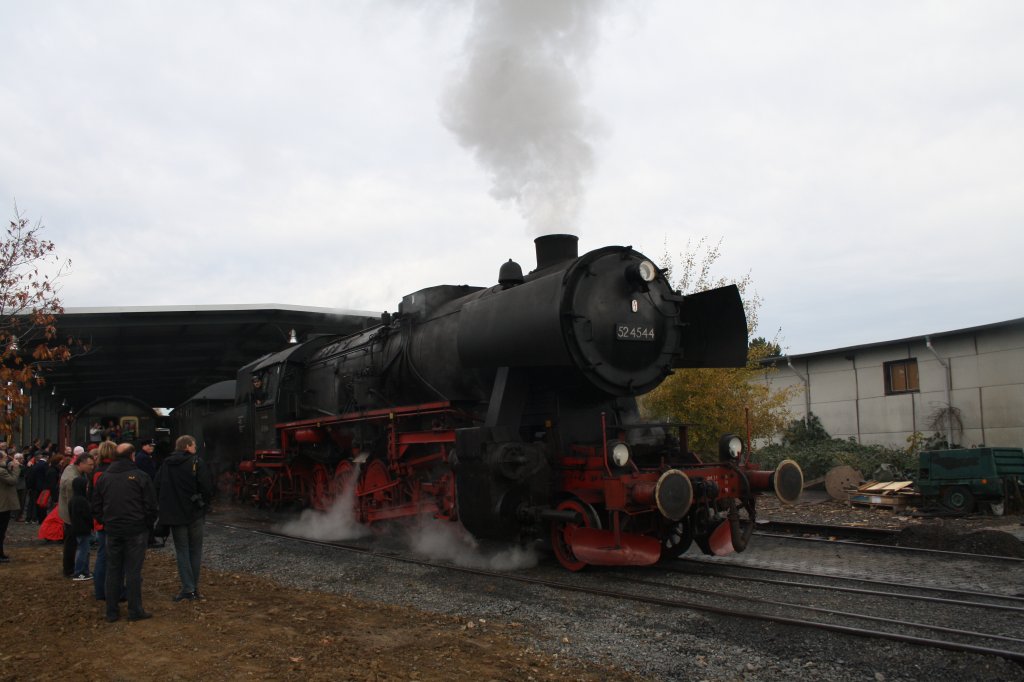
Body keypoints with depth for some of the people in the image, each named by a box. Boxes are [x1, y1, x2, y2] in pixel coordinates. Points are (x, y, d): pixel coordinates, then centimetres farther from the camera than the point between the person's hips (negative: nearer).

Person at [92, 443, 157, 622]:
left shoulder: (104, 478, 5)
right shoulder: (140, 477, -9)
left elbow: (96, 507, 9)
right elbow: (151, 506, -9)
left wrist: (105, 523, 17)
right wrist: (147, 525, 6)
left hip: (112, 531, 4)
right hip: (135, 531, -4)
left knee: (113, 570, 11)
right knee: (133, 571, 1)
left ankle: (111, 611, 16)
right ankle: (135, 611, 6)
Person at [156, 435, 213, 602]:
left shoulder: (165, 465, 6)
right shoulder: (196, 462, -8)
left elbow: (158, 488, 9)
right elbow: (207, 487, -14)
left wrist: (166, 508, 14)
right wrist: (204, 503, 2)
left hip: (174, 514, 3)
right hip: (194, 513, -3)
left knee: (182, 550, 7)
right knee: (195, 549, 10)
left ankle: (188, 588, 0)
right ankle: (194, 586, 11)